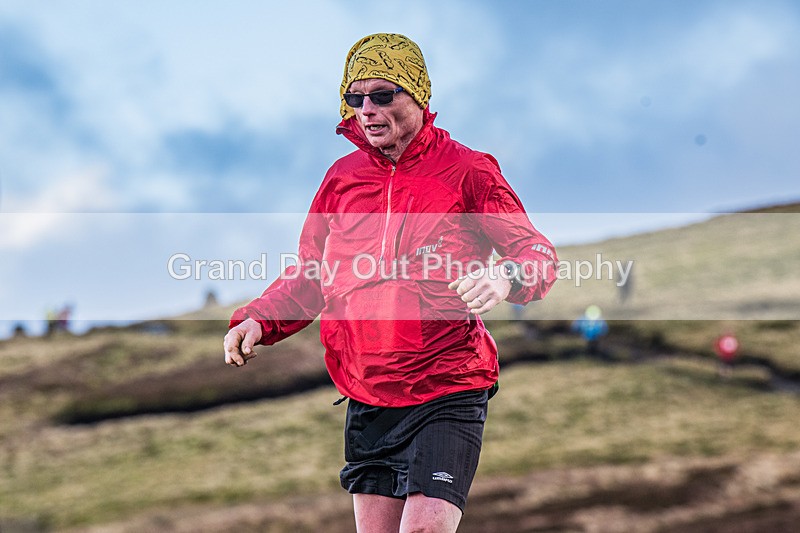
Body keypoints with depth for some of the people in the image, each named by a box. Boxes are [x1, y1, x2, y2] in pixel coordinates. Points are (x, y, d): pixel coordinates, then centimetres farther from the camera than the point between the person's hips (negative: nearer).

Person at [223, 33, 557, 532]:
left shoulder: (467, 171, -3)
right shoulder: (343, 176, 11)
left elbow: (538, 252, -4)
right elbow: (308, 274, 19)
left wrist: (505, 277, -27)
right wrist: (258, 321, 1)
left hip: (446, 396, -5)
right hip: (366, 400, 5)